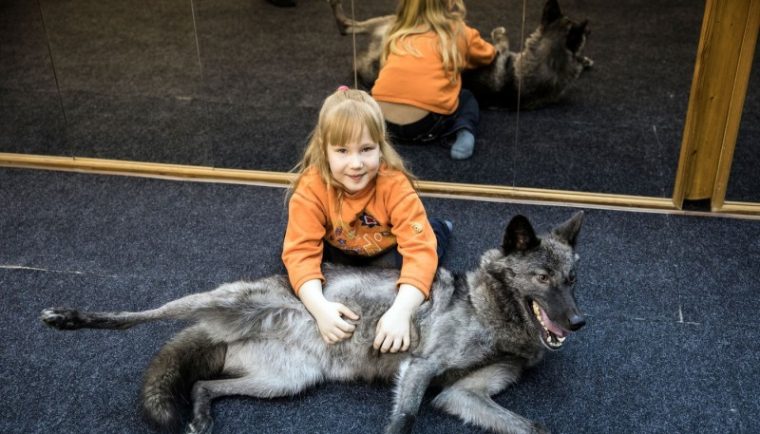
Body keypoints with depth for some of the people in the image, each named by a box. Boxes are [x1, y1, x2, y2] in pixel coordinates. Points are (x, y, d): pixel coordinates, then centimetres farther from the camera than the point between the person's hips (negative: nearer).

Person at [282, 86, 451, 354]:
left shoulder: (395, 184, -35)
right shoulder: (311, 188, -32)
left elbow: (419, 249, -40)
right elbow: (301, 250, -34)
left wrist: (401, 310, -54)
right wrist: (319, 307, -50)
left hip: (385, 250, -1)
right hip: (339, 251, 1)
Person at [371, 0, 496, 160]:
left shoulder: (398, 35, 17)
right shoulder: (458, 32, 11)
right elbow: (487, 56, 27)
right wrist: (462, 60, 50)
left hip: (382, 118, 3)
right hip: (425, 124, -3)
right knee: (467, 98, 27)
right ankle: (464, 132, -2)